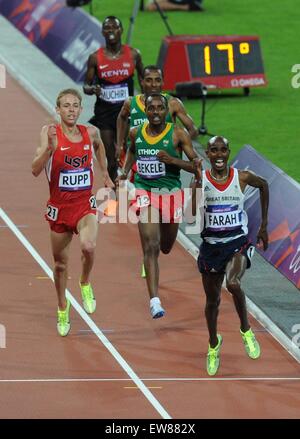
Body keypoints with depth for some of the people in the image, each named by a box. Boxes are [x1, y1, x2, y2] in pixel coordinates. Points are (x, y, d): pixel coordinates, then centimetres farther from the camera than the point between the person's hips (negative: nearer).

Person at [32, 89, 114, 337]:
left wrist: (105, 174, 24)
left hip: (84, 205, 0)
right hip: (59, 206, 0)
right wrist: (50, 147, -37)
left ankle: (85, 284, 4)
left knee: (88, 246, -29)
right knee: (60, 263, 14)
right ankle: (63, 308, 40)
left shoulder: (91, 133, -4)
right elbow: (36, 170, -24)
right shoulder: (50, 132, -14)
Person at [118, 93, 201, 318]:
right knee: (151, 248, -16)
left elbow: (196, 165, -9)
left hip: (171, 193, 0)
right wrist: (125, 172, 13)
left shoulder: (178, 134, -8)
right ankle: (155, 300, -23)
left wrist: (173, 160, -23)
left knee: (166, 247, 17)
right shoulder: (136, 133, 1)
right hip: (145, 192, 0)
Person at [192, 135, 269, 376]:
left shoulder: (242, 177, -6)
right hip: (211, 246, 2)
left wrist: (264, 225, 18)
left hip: (238, 244, -2)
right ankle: (214, 343, 42)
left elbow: (263, 185, 16)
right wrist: (198, 188, -28)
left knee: (233, 284, -30)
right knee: (212, 300, 14)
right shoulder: (201, 180, -6)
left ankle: (246, 330, -5)